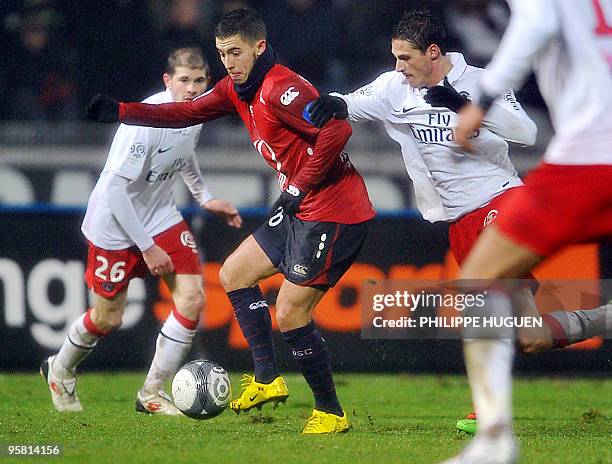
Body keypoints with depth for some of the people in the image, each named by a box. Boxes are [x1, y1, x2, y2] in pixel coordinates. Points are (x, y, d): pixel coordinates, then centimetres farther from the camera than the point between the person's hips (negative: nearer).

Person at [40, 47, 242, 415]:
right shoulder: (145, 121, -29)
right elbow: (115, 188, -27)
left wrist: (204, 197, 15)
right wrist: (147, 247, -23)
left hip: (161, 217, 7)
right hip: (115, 223, -6)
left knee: (192, 298, -11)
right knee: (108, 319, 6)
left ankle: (152, 394, 2)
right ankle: (60, 371, 38)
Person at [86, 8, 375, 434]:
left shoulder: (280, 88, -20)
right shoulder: (237, 89, 9)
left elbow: (337, 130, -30)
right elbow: (189, 113, 20)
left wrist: (299, 188, -21)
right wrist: (120, 112, 11)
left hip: (334, 212, -11)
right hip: (300, 208, 11)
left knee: (290, 314, -9)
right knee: (234, 274, 18)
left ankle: (331, 414, 4)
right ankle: (267, 379, 20)